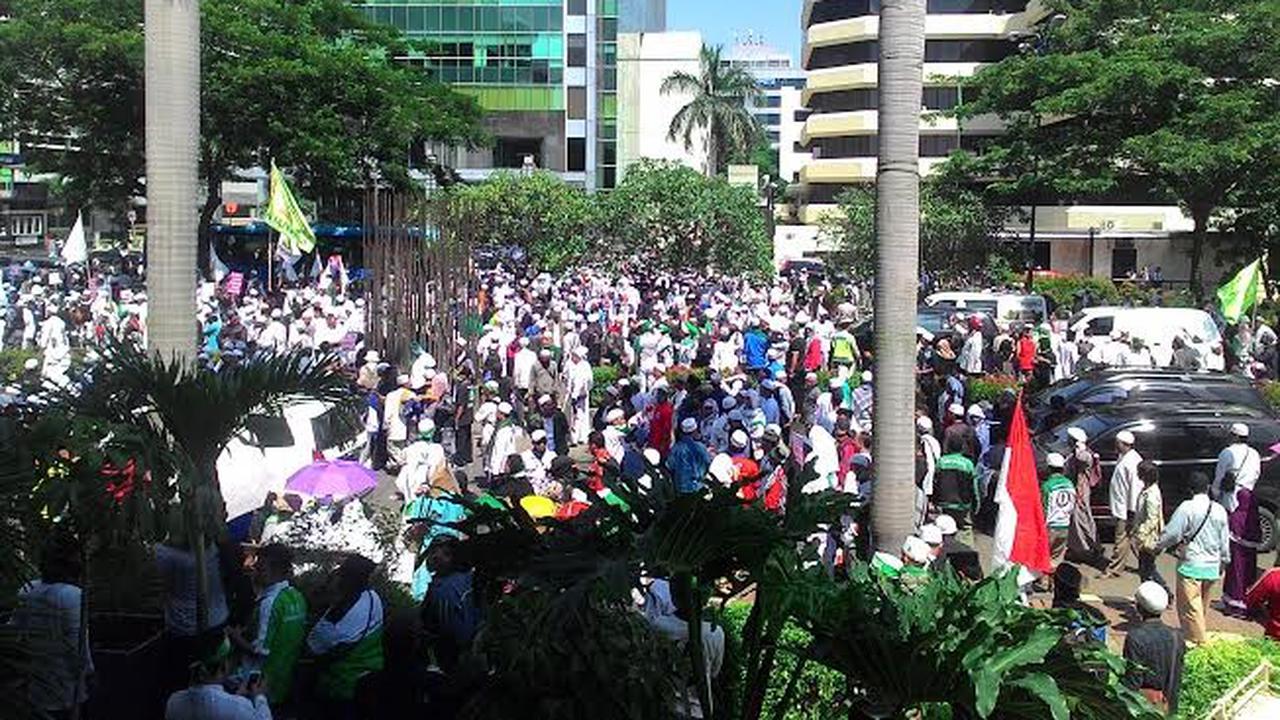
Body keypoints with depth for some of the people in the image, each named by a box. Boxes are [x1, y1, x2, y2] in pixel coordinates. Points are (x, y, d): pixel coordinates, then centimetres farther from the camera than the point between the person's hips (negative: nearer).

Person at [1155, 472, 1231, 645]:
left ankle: (1198, 642, -4)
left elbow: (1172, 533, -14)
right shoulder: (1219, 510, 3)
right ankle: (1198, 636, 35)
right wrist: (1223, 561, 26)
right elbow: (1225, 541, 12)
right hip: (1212, 566, 6)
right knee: (1203, 605, 21)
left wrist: (1159, 547, 3)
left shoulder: (1187, 508, -14)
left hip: (1191, 565, -6)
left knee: (1190, 606, -2)